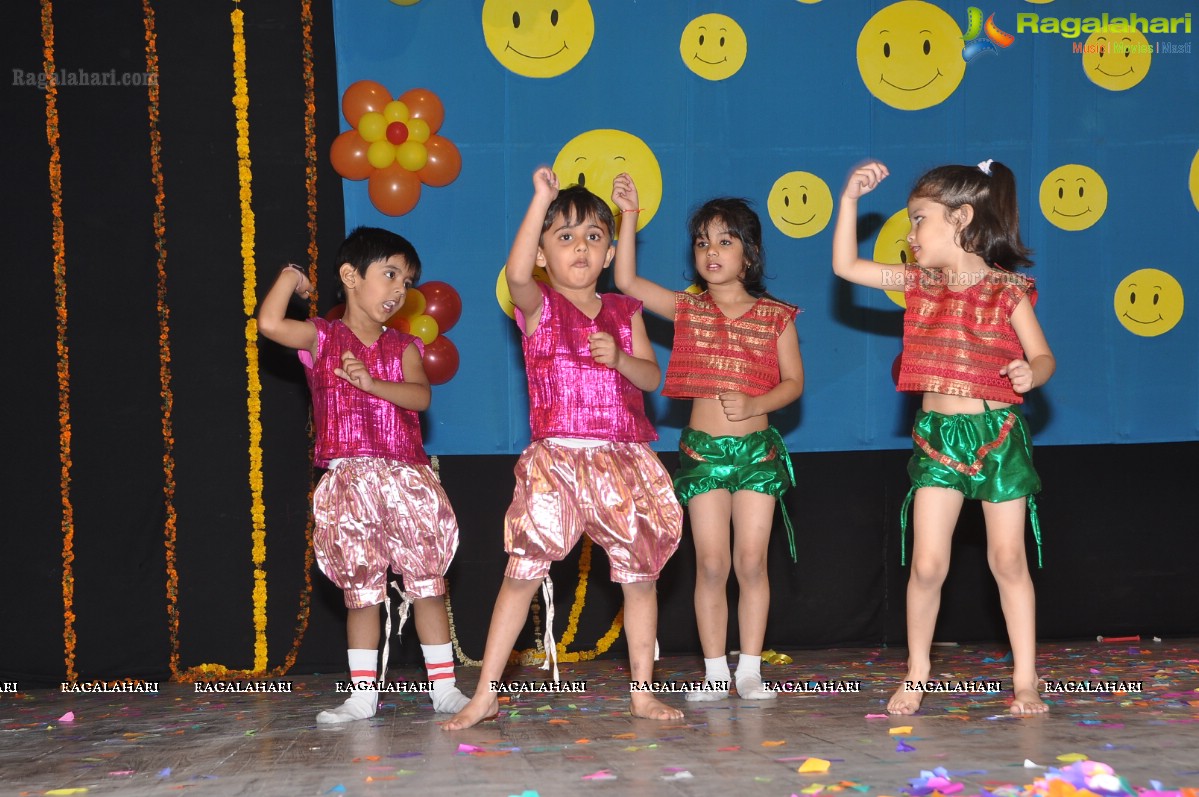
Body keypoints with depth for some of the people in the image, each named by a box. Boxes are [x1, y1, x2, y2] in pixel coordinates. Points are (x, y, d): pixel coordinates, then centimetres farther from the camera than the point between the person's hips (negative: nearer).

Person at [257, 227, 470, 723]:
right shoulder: (322, 338, 3)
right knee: (361, 590, 4)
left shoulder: (403, 347, 11)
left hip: (406, 478, 2)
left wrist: (371, 383, -20)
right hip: (349, 481, -2)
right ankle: (362, 695, 12)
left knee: (427, 582, 1)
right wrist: (290, 276, 0)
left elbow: (421, 396, -6)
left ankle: (445, 687, 8)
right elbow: (269, 324, -16)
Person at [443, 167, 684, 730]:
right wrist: (542, 199, -24)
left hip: (624, 461, 4)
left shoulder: (624, 312, 13)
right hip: (556, 459, -3)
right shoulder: (539, 306, 1)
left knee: (640, 572, 5)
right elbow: (516, 272, -21)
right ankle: (485, 695, 1)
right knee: (523, 571, -6)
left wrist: (619, 358, -13)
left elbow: (652, 377, 7)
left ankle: (642, 691, 17)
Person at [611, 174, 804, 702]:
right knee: (712, 565, 1)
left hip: (758, 449, -1)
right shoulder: (686, 309, 5)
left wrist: (756, 404, -16)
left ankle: (750, 671, 8)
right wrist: (629, 215, -8)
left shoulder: (775, 316, 3)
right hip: (702, 450, 1)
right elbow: (627, 281, -4)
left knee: (751, 563, 0)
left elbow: (794, 381, 2)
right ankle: (715, 672, 9)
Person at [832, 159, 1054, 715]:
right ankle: (916, 674, 15)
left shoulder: (1007, 290, -6)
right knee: (927, 564, 0)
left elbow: (1043, 357, -2)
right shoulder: (920, 283, 5)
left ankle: (1025, 679, 14)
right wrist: (850, 199, 1)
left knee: (1008, 560, 4)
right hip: (937, 438, 3)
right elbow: (846, 267, 6)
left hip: (999, 436, -3)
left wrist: (1031, 373, -25)